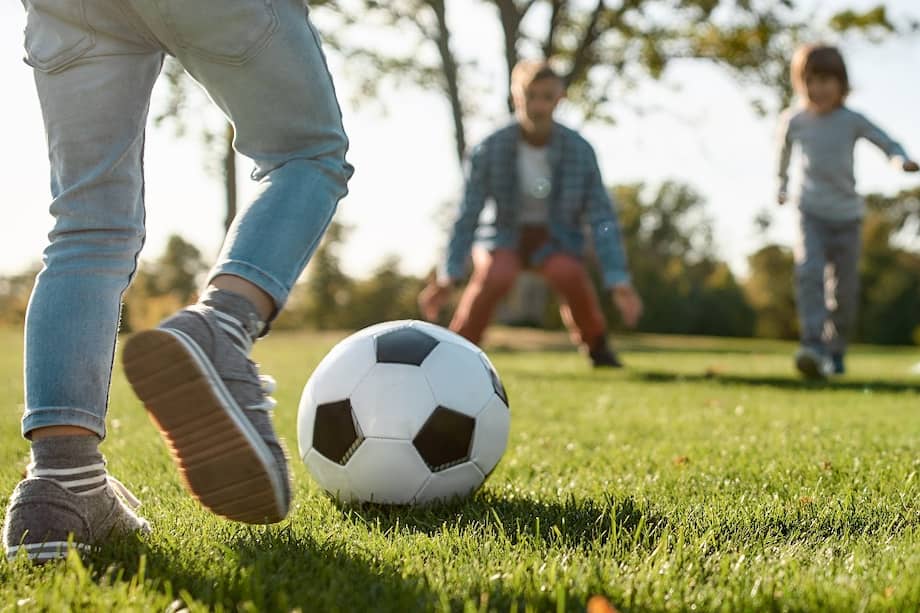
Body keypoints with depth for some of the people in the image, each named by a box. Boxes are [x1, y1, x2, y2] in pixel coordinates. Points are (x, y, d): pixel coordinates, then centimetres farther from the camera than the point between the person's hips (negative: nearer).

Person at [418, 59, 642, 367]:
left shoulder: (579, 150, -16)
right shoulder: (490, 149, -18)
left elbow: (602, 217, -12)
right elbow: (468, 215, -12)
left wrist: (618, 281, -19)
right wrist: (448, 277, -15)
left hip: (556, 240, 1)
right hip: (503, 237, -1)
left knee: (569, 274, -32)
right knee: (495, 276, -34)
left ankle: (596, 346, -3)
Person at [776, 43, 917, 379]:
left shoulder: (852, 121, -4)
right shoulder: (793, 120, 0)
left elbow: (886, 142, -6)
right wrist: (782, 185, 31)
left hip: (847, 214, 1)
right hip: (810, 211, -1)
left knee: (844, 288, 5)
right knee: (809, 271, -24)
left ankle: (835, 350, 23)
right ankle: (813, 345, -32)